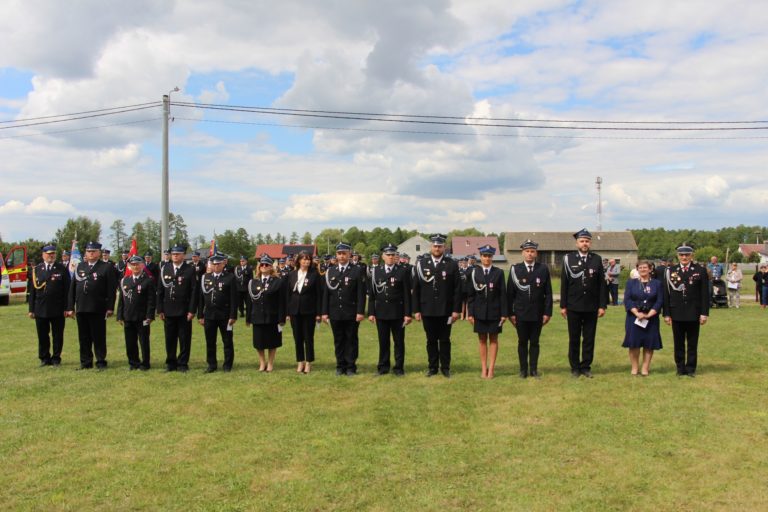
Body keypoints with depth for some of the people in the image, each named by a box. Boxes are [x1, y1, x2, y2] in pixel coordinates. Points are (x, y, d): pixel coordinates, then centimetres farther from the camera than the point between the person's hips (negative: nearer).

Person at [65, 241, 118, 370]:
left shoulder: (106, 268, 0)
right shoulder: (80, 267, 13)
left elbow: (111, 289, -5)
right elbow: (72, 288, 11)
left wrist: (110, 307, -11)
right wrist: (70, 307, 6)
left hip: (98, 310, -4)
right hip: (81, 309, 4)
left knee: (99, 337, 2)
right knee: (84, 337, 9)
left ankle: (101, 362, 10)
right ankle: (85, 362, 18)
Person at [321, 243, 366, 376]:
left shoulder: (358, 271, -1)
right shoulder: (330, 271, 9)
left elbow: (361, 293, -5)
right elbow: (326, 293, 9)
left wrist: (360, 312, -12)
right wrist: (325, 312, 4)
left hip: (351, 314, -3)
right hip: (335, 314, 3)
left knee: (351, 340, 3)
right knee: (338, 341, 9)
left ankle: (351, 367, 11)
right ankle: (340, 366, 17)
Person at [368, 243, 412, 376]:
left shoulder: (403, 271, -1)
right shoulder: (375, 271, 6)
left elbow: (407, 294, -3)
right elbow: (371, 293, 6)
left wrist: (407, 313, -8)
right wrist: (371, 312, 2)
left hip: (397, 312, -2)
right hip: (381, 312, 2)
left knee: (399, 341, 5)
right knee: (383, 341, 8)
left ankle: (399, 367, 13)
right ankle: (383, 367, 17)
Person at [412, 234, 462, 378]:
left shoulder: (452, 265, 1)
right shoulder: (421, 264, 3)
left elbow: (457, 289, -1)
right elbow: (416, 289, 3)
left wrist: (456, 310, -6)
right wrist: (416, 310, 0)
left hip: (445, 311, -1)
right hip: (427, 311, 1)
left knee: (445, 340, 7)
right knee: (431, 340, 10)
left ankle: (445, 368, 18)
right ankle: (432, 367, 20)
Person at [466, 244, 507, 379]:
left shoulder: (499, 273, 0)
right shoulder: (473, 272, 1)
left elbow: (503, 294, -1)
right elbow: (470, 294, 2)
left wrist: (504, 313, -5)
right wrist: (470, 313, -3)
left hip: (494, 312, -1)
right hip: (480, 312, 1)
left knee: (493, 340, 6)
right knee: (482, 340, 7)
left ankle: (491, 369, 10)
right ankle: (483, 369, 14)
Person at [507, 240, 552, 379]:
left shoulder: (543, 269, 1)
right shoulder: (515, 269, -1)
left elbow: (548, 293, 1)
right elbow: (510, 293, 0)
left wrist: (547, 312, -4)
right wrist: (510, 313, -3)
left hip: (538, 314, 0)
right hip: (520, 314, 0)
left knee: (534, 342, 9)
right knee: (522, 342, 8)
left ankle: (534, 369, 18)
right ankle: (523, 369, 18)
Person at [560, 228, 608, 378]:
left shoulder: (597, 259, 3)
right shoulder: (568, 258, -1)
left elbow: (602, 284, 3)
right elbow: (564, 283, 0)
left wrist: (602, 305, -1)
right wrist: (563, 305, -2)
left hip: (591, 307, 1)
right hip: (573, 307, -1)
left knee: (589, 339, 7)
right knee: (574, 339, 7)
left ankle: (586, 367, 19)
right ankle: (575, 367, 18)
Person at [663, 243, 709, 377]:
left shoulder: (700, 270, 1)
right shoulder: (670, 271, 3)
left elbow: (705, 294, -1)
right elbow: (666, 294, 2)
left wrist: (704, 313, -5)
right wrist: (666, 314, -1)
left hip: (693, 313, -1)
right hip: (676, 314, 1)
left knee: (692, 344, 8)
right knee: (678, 343, 8)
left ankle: (691, 369, 18)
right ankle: (680, 368, 18)